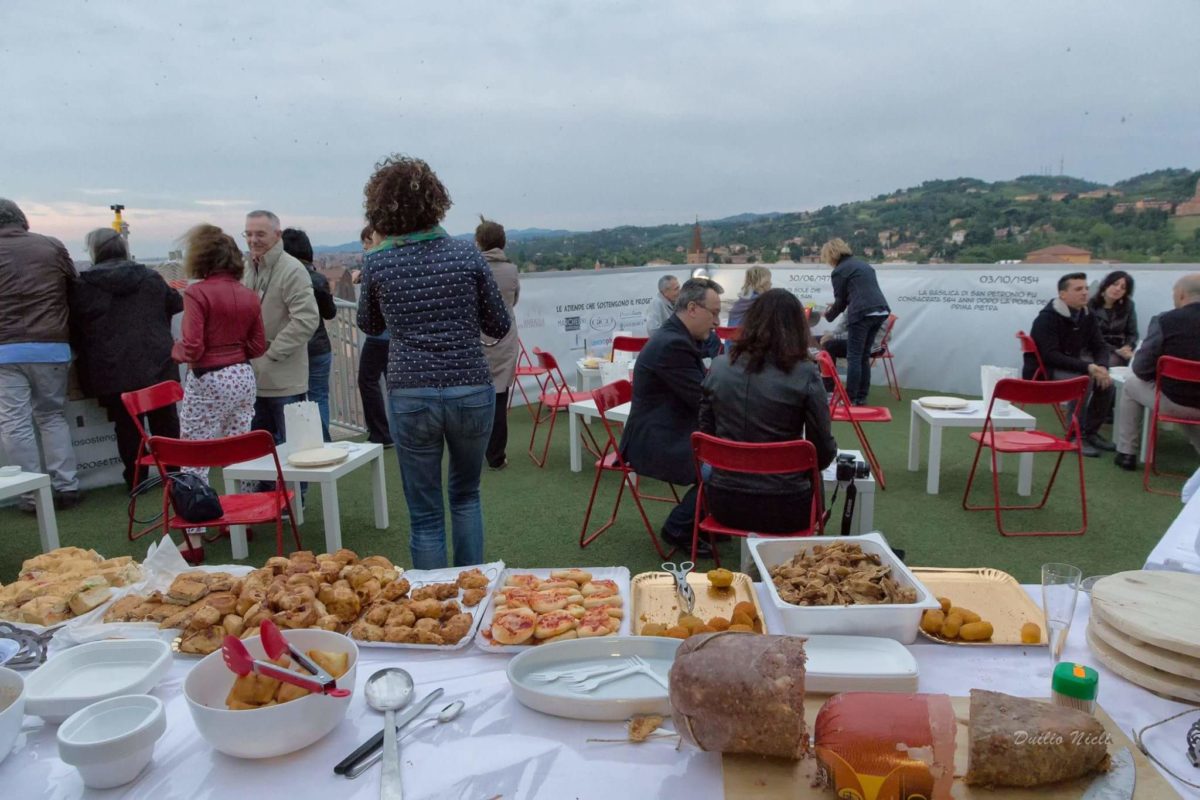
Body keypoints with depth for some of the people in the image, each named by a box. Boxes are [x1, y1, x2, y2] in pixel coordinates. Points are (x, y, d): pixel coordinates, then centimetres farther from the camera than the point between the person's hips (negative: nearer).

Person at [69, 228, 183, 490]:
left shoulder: (83, 285, -4)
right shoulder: (151, 278, 3)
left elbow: (75, 329, -2)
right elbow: (175, 304, 16)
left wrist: (84, 356, 15)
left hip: (113, 371, -2)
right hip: (157, 366, 2)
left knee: (127, 427, 8)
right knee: (165, 422, 13)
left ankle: (136, 479, 15)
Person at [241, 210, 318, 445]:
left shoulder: (292, 270, -13)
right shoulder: (246, 269, 11)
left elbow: (306, 320, -20)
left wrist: (271, 353, -17)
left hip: (284, 382, -7)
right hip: (252, 379, 7)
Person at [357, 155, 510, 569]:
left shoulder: (376, 263, -2)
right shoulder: (467, 254, -3)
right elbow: (500, 326, 3)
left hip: (410, 397, -1)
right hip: (471, 391, 1)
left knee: (425, 515, 11)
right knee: (466, 495, 23)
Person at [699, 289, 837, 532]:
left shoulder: (719, 367, -3)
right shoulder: (805, 375, -12)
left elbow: (706, 432, 7)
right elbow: (824, 453, -6)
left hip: (723, 503, 3)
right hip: (782, 509, -2)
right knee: (813, 482, 31)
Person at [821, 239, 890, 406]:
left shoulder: (839, 271, -1)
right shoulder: (862, 263, 24)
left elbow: (841, 300, 3)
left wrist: (829, 315, 22)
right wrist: (836, 307, 37)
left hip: (862, 314, -8)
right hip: (880, 311, 8)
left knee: (854, 357, -2)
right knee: (864, 356, 14)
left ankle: (851, 399, -3)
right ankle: (862, 397, 16)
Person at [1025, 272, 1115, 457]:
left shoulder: (1087, 316, 4)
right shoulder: (1047, 317, -18)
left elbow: (1100, 346, 7)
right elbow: (1050, 355, -26)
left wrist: (1102, 366, -17)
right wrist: (1088, 367, -32)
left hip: (1070, 366, 7)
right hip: (1043, 370, -7)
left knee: (1106, 382, -12)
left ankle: (1091, 431, 5)